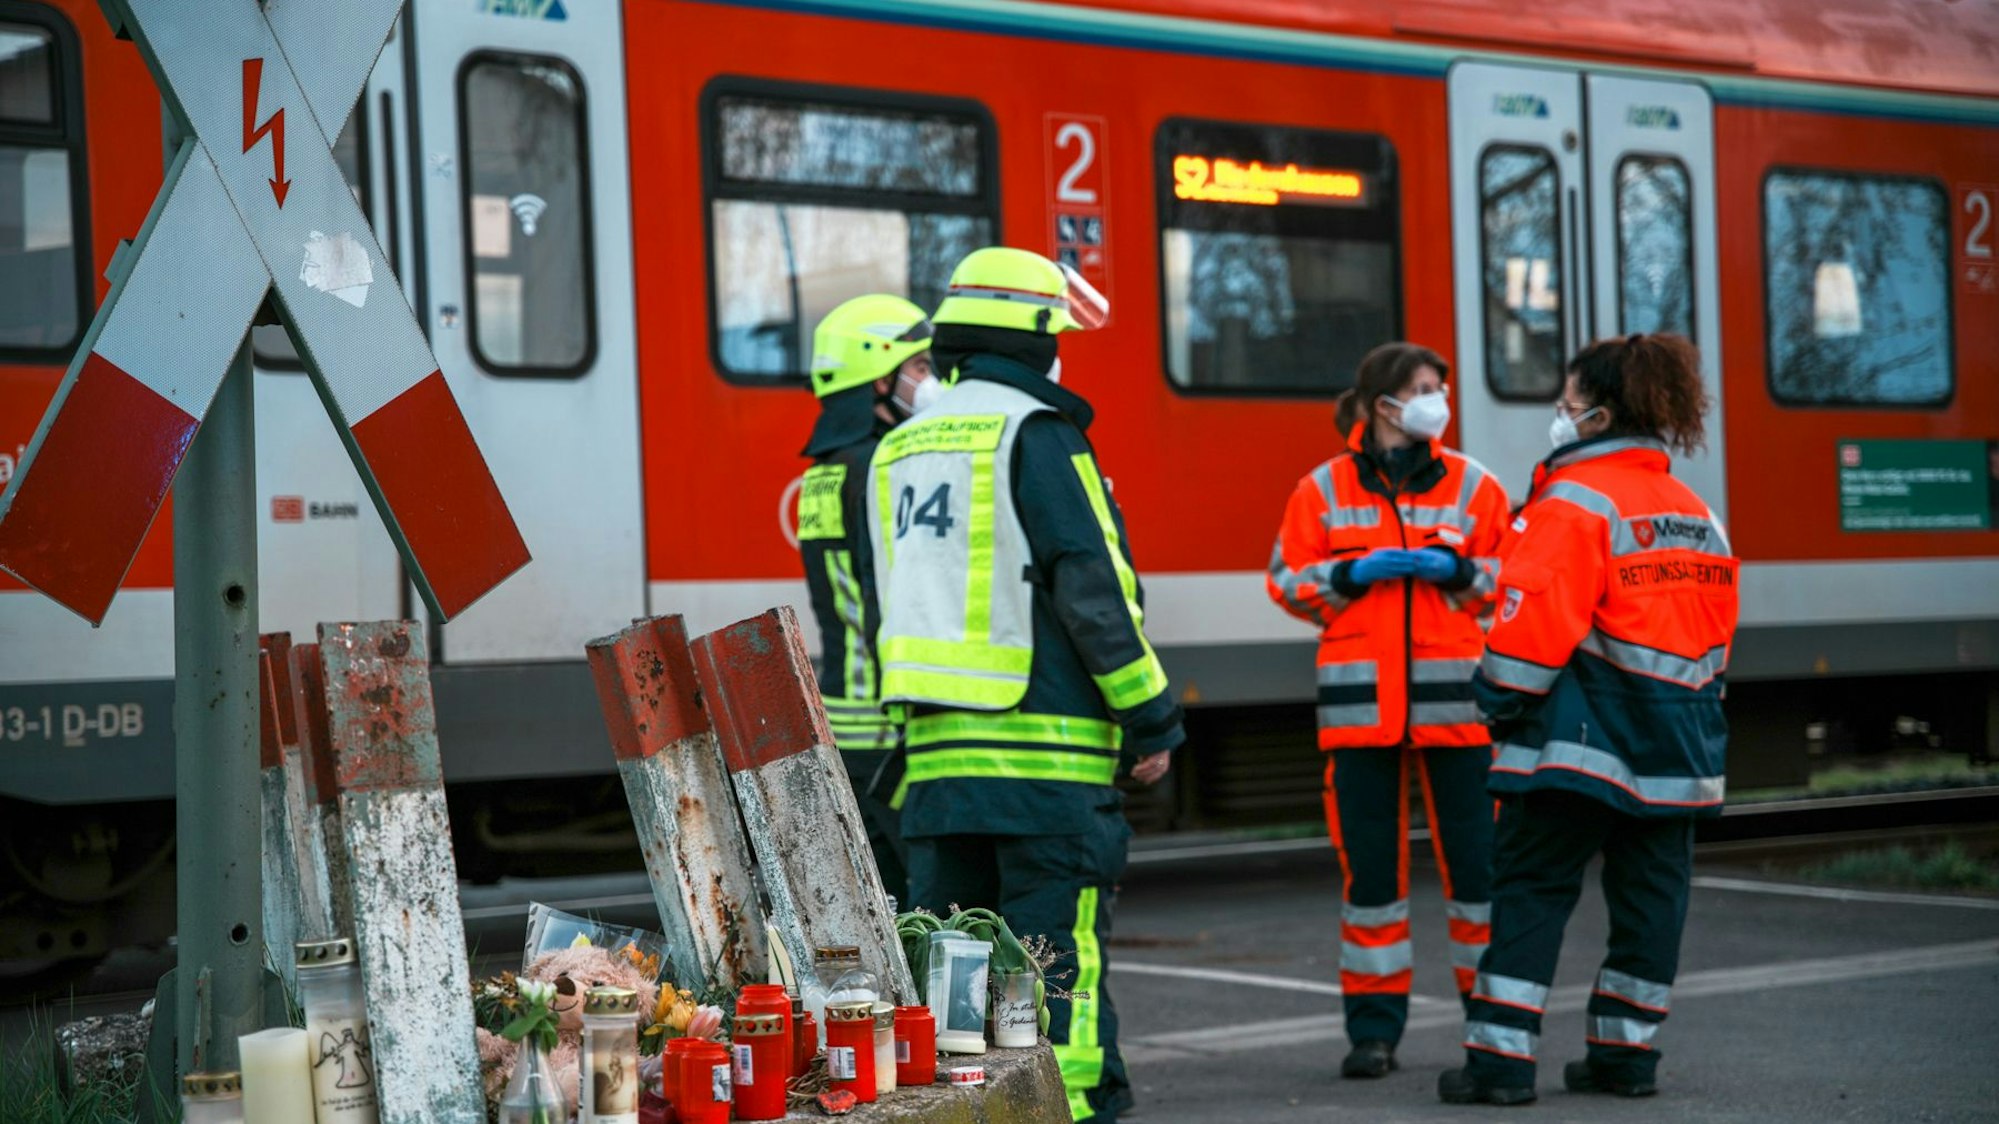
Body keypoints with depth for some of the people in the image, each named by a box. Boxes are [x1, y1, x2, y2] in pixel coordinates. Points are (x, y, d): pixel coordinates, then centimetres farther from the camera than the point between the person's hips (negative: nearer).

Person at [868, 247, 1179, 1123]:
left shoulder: (898, 451, 15)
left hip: (936, 755, 7)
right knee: (1059, 960, -4)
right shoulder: (1037, 435, -8)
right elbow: (1094, 590, -13)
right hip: (1048, 754, -7)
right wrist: (1152, 719, -6)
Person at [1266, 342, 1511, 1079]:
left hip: (1454, 695, 0)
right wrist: (1351, 575, -10)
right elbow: (1288, 582, 6)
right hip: (1360, 699, 0)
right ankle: (1374, 1028, 10)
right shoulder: (1324, 490, 8)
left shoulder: (1473, 486, 8)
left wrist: (1458, 571, -10)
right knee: (1369, 862, 2)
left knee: (1476, 856, -1)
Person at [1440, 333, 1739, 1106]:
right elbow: (1716, 627, 16)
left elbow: (1535, 621, -17)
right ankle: (1627, 1056, 16)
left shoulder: (1575, 502, -11)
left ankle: (1501, 1059, -5)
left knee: (1531, 890, -2)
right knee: (1650, 893, 11)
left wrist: (1501, 702, -6)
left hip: (1578, 742, -7)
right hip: (1676, 745, 7)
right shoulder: (1696, 515, 13)